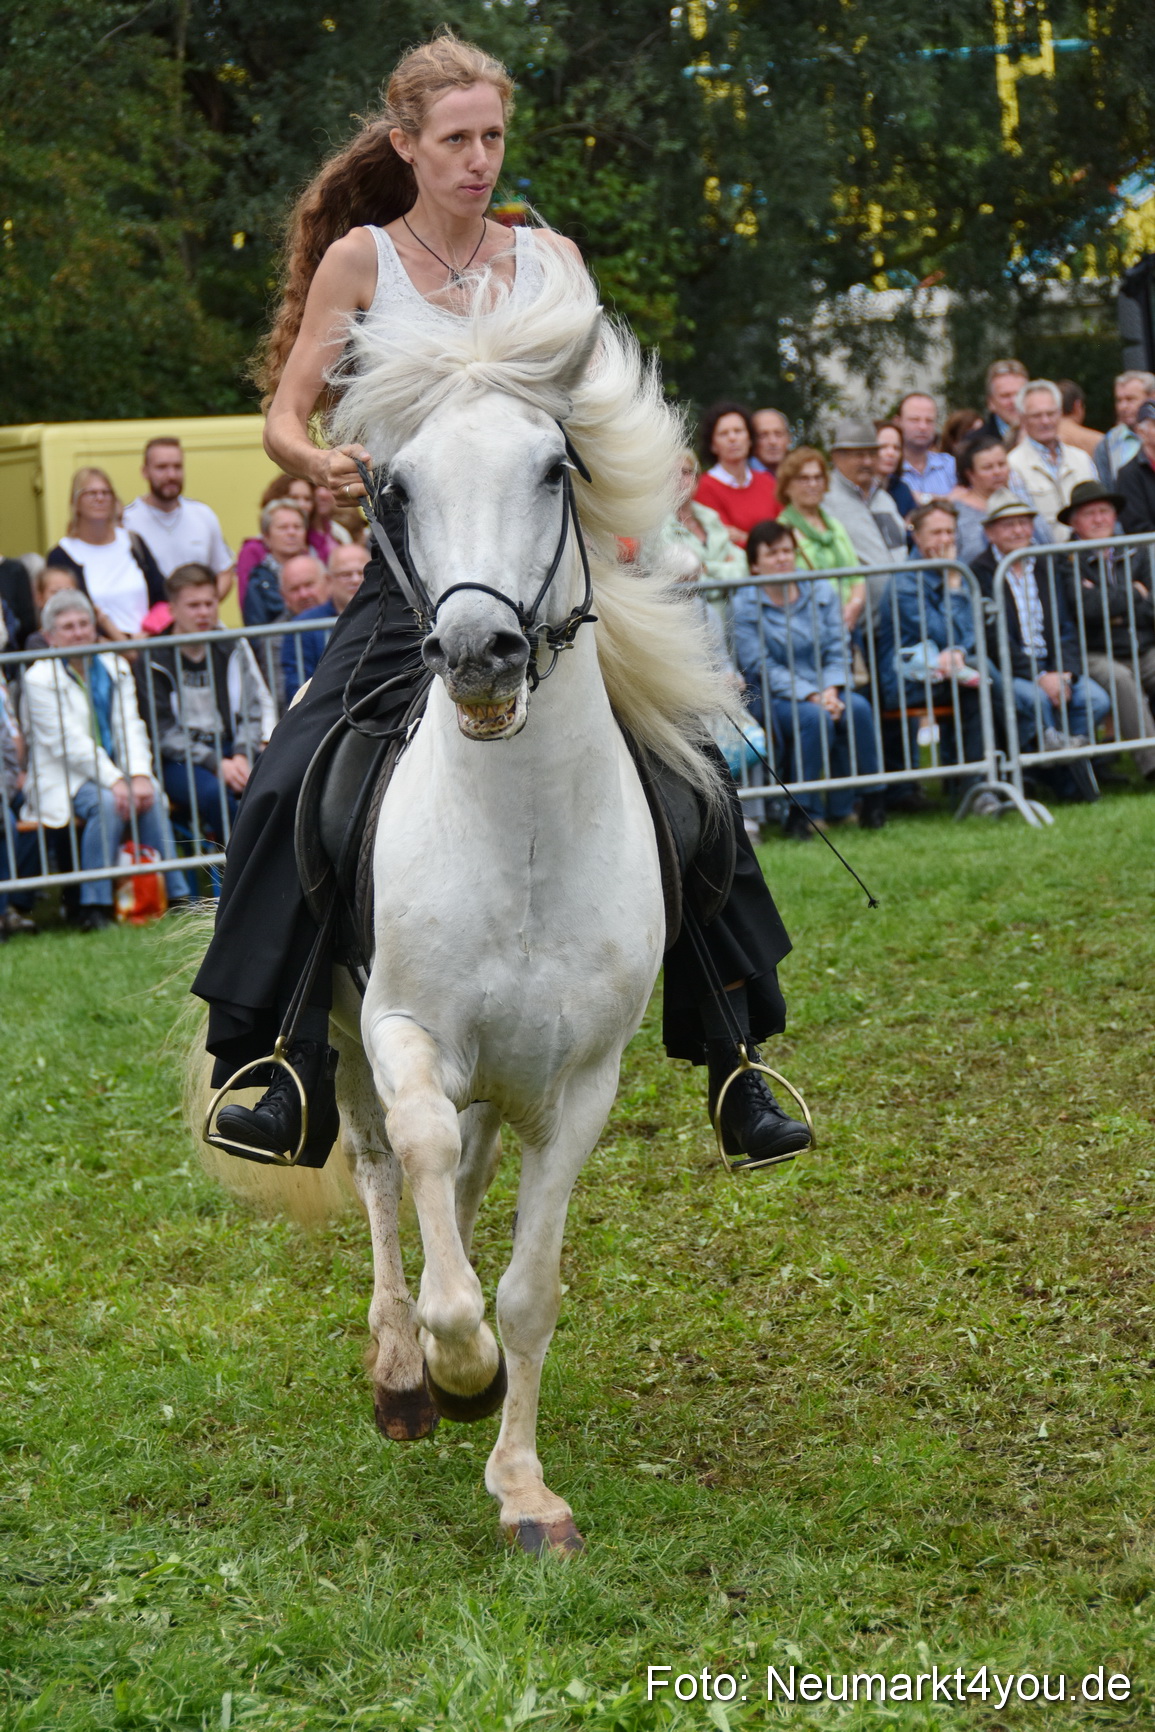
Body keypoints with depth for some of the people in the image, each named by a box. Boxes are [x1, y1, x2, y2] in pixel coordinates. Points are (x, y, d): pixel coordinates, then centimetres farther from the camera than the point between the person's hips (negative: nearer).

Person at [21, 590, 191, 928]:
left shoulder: (114, 668, 12)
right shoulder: (39, 679, -6)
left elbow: (130, 727, 2)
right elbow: (69, 742, -15)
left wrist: (139, 775, -17)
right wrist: (115, 782, -24)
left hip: (113, 770, 4)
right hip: (62, 780, -4)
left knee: (150, 795, -25)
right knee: (108, 803, -32)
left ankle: (175, 897, -19)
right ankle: (94, 907, -27)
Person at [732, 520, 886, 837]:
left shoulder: (822, 592, 10)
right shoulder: (744, 605, -3)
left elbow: (838, 650, 5)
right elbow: (762, 668, -9)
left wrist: (831, 690, -15)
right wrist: (811, 696, -19)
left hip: (825, 690, 4)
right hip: (771, 700, -4)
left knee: (857, 707, -28)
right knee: (815, 717, -34)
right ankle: (801, 812, -24)